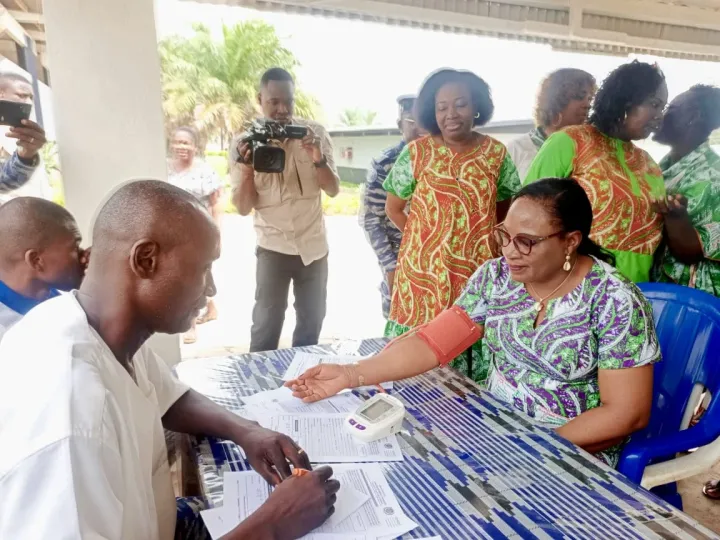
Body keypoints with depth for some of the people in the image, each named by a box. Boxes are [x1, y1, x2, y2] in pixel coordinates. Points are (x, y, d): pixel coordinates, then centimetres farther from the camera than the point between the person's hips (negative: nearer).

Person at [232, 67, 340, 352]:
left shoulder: (315, 133, -3)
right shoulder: (246, 143, -5)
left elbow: (333, 190, -5)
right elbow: (243, 208, -7)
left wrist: (318, 158, -23)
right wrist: (246, 168, -23)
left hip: (314, 246, 2)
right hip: (273, 248, -1)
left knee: (311, 323, 10)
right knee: (266, 326, -1)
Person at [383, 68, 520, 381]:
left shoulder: (496, 154, 4)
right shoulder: (416, 153, -1)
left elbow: (506, 210, 14)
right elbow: (393, 207, 7)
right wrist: (425, 239, 2)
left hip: (479, 274, 1)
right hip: (424, 273, -1)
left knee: (474, 362, 6)